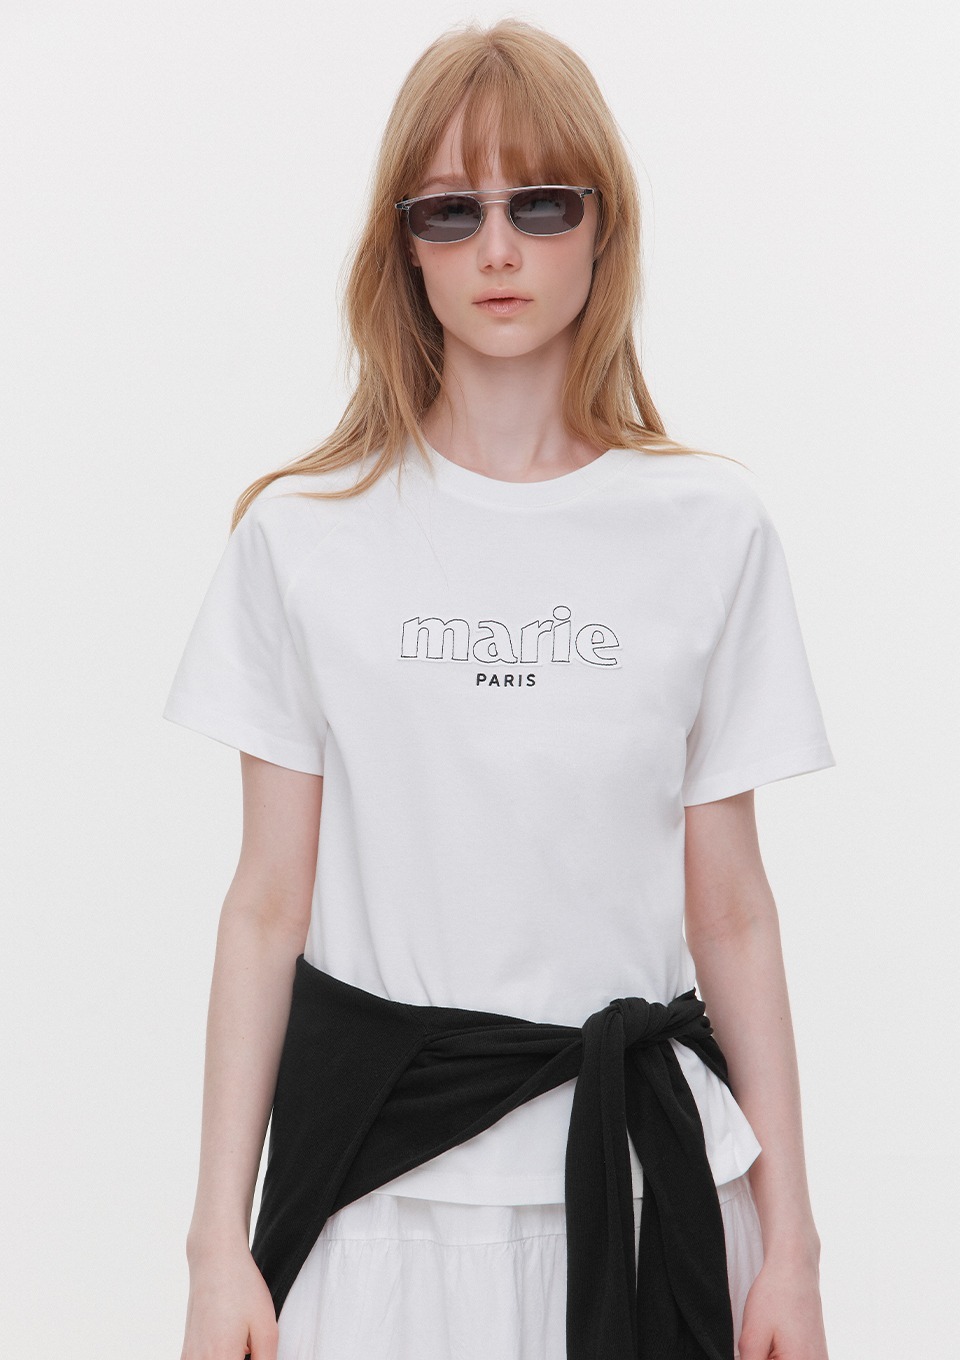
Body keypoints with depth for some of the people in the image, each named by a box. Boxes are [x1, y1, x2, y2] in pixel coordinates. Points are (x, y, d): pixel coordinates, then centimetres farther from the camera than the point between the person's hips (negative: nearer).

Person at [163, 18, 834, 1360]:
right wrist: (219, 1244, -3)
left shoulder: (709, 531, -1)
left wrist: (790, 1238, 1)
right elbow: (267, 906, -1)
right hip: (385, 1192, 0)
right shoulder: (304, 533, -2)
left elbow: (731, 911, 2)